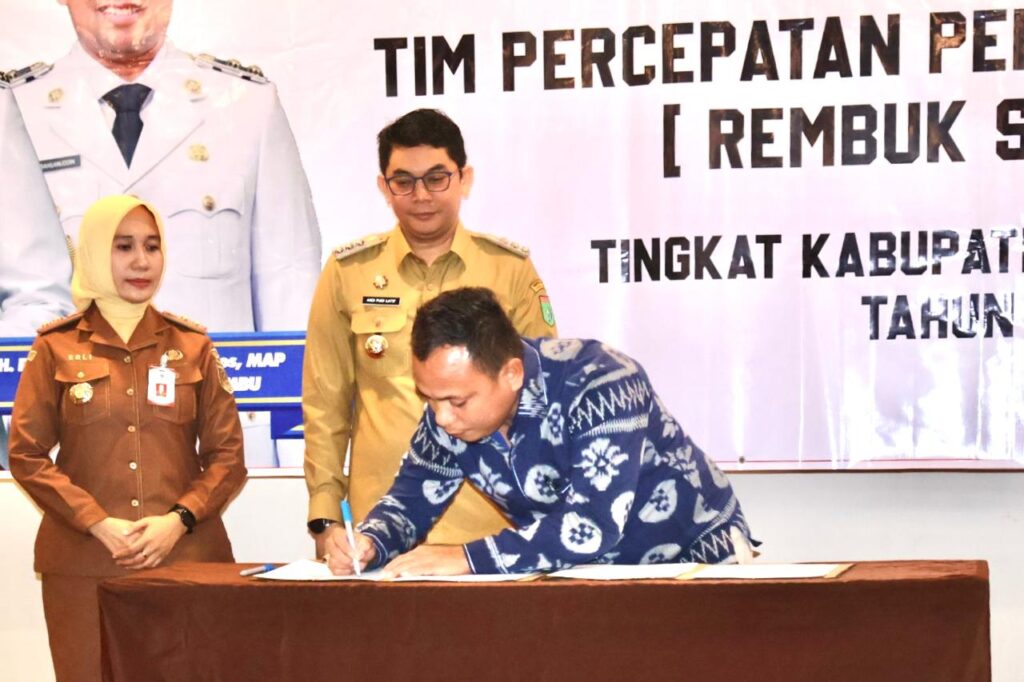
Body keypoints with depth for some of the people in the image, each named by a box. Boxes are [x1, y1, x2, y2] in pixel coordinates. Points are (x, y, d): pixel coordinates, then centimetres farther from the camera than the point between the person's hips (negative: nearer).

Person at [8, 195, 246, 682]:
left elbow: (227, 455, 7)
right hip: (84, 562, -1)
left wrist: (178, 521, -9)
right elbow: (26, 455, 1)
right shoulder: (56, 348, 5)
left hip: (186, 556, 1)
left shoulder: (193, 346, 9)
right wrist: (101, 524, -9)